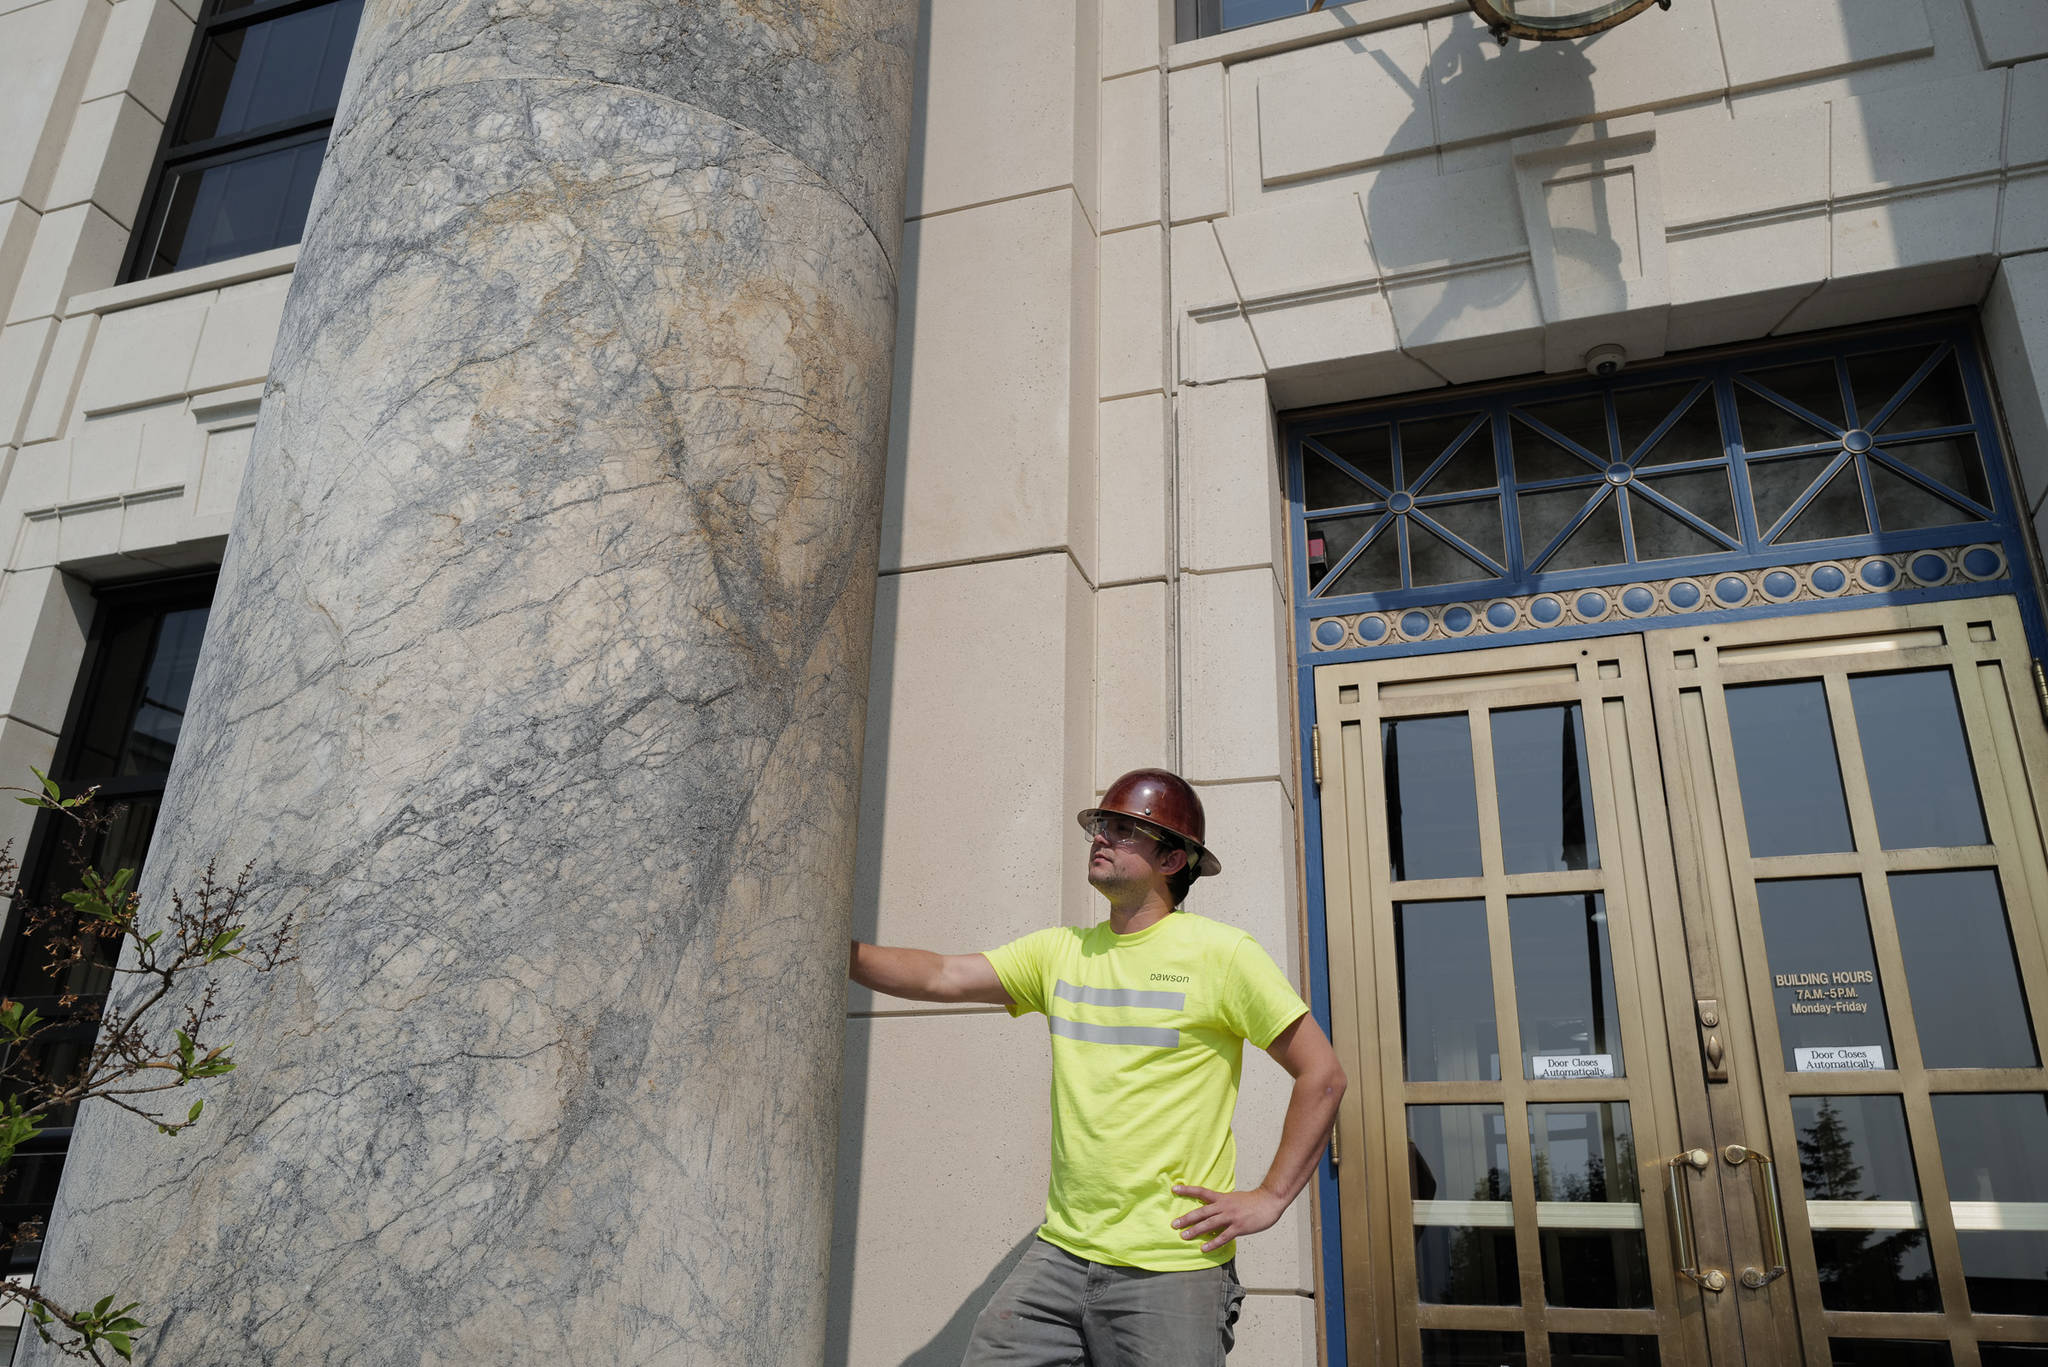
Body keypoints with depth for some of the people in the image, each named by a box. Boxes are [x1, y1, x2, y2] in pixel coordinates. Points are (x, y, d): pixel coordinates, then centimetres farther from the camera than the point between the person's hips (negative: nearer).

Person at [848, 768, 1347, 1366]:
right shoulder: (1060, 951, 9)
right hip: (1060, 1253, 4)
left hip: (1172, 1266, -4)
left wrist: (1270, 1197, -6)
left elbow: (1323, 1074, -3)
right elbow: (943, 977, 1)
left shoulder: (1222, 953, -6)